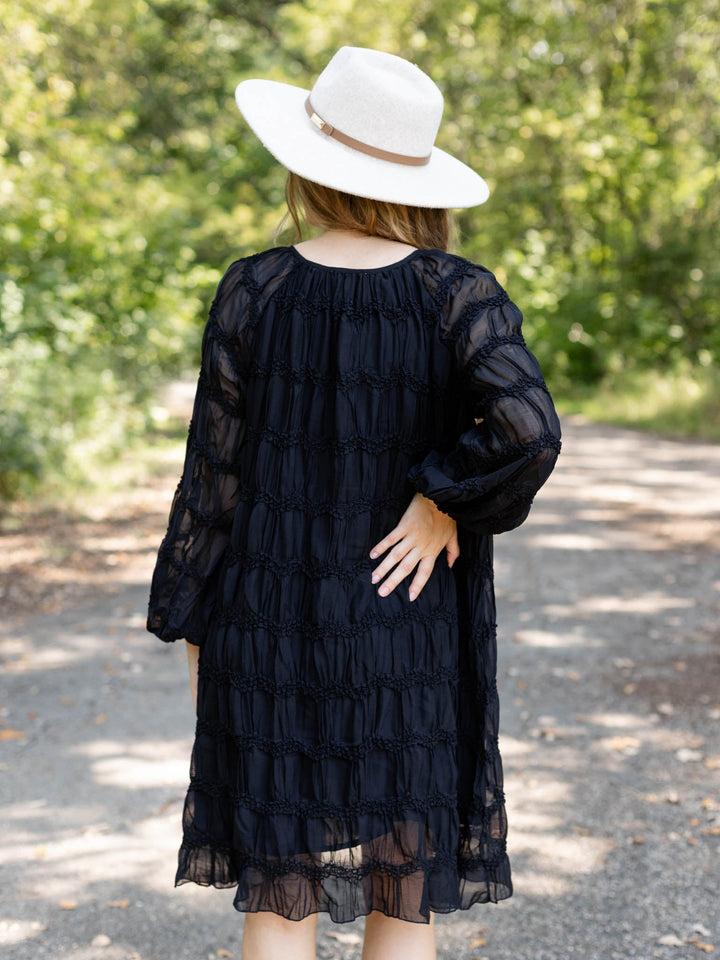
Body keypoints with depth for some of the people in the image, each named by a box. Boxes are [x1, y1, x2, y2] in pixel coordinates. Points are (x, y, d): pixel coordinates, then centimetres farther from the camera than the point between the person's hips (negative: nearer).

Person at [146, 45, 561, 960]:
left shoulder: (253, 291, -7)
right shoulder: (458, 293, -8)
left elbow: (216, 469, -4)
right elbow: (527, 428, -25)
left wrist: (190, 624, 5)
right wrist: (442, 504, -9)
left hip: (273, 624, 0)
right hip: (413, 633, 0)